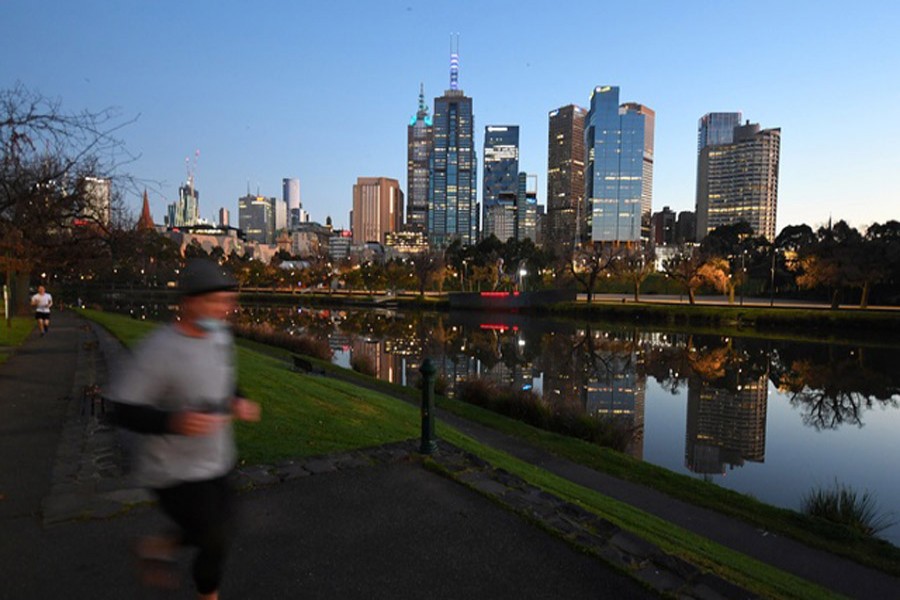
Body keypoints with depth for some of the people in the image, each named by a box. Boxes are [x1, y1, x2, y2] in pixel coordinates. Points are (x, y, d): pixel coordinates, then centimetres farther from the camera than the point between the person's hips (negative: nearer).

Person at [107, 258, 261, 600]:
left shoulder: (220, 336, -5)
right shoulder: (158, 350, -27)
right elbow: (123, 410, -21)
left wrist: (236, 404, -6)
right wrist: (174, 421, -37)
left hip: (213, 462, 7)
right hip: (176, 472, -7)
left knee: (220, 529, 22)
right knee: (216, 543, 7)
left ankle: (158, 547, 48)